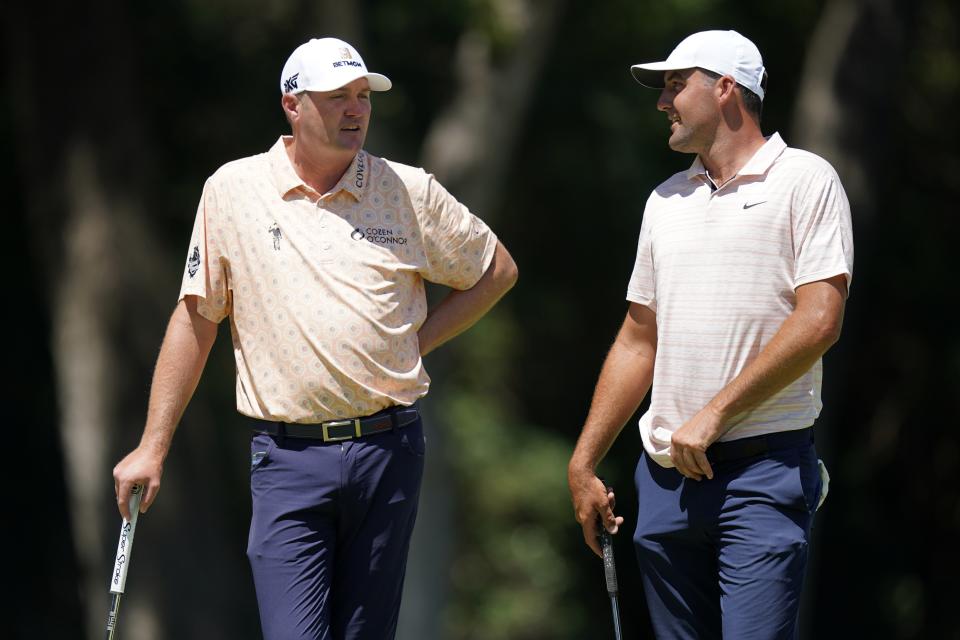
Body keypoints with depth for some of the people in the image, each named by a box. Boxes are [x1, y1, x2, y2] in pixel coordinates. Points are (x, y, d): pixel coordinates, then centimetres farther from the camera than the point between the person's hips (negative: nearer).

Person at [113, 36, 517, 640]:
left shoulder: (410, 191, 5)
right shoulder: (233, 189, 3)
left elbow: (497, 271, 18)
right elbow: (196, 318, 7)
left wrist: (417, 341, 6)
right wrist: (152, 447, 4)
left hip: (389, 450, 2)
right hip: (288, 458, -1)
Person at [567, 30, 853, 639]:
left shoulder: (804, 181, -1)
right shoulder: (666, 199, 19)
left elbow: (819, 322, -12)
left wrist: (713, 414, -13)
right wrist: (583, 463, 16)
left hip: (764, 470, -6)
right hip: (667, 472, 6)